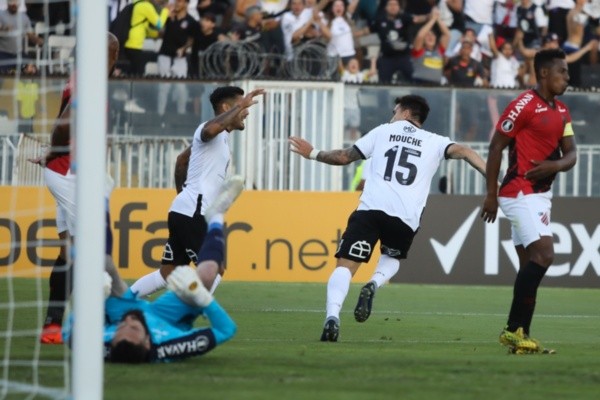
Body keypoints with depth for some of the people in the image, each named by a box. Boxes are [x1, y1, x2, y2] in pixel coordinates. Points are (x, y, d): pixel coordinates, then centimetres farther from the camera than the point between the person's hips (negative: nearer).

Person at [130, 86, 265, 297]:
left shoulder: (221, 137, 22)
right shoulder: (212, 132, -9)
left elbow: (181, 160, 36)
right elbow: (210, 129, -37)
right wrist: (240, 104, -30)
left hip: (184, 212, 10)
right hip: (192, 213, -10)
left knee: (167, 274, 10)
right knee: (214, 270, -10)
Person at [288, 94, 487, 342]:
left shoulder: (383, 131, 20)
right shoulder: (434, 142, 20)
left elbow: (345, 157, 23)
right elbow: (462, 151, 2)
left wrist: (312, 153, 37)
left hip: (370, 209, -1)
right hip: (406, 218, 1)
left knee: (345, 266, -6)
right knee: (392, 258, 30)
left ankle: (332, 315, -32)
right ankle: (375, 283, -4)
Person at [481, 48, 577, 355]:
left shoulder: (561, 111, 14)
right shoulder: (524, 105, -13)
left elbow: (571, 154, 12)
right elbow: (496, 147, -11)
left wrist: (556, 165, -12)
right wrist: (491, 195, -10)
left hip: (540, 195, 9)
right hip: (521, 194, -9)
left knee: (530, 266, 8)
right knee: (544, 255, -18)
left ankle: (519, 334, 9)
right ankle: (514, 329, -14)